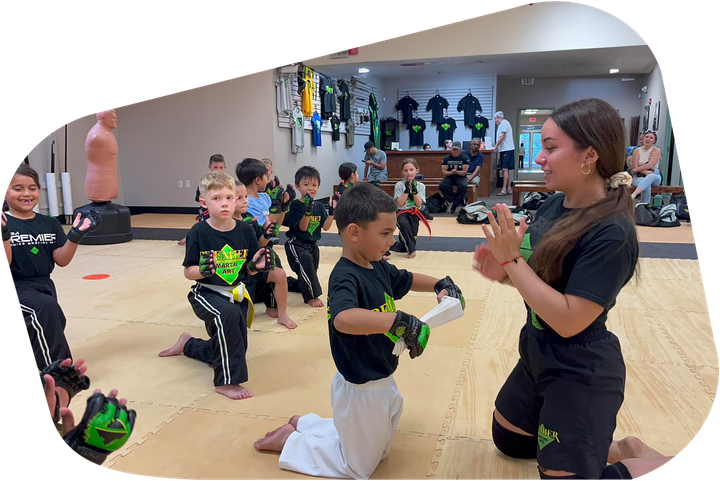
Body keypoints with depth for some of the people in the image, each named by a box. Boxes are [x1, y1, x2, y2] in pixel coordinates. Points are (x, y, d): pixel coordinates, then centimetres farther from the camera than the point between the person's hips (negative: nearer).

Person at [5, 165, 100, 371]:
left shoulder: (49, 224, 6)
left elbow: (61, 260, 0)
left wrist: (75, 235, -14)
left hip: (44, 286, 6)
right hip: (13, 288, -6)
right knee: (46, 307, -32)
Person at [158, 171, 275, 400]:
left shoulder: (245, 230, -8)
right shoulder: (198, 233, -15)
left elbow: (248, 269, 2)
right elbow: (188, 272, -8)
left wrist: (255, 266, -20)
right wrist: (203, 270, -29)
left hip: (237, 294, 5)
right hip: (207, 293, -4)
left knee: (225, 353, 15)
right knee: (228, 314, -39)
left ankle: (188, 345, 47)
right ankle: (226, 381, -23)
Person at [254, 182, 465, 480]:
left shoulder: (378, 267, -2)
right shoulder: (345, 278, -29)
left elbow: (407, 280, 17)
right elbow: (343, 318, -49)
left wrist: (440, 285, 1)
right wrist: (399, 321, -54)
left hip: (380, 382, 9)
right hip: (361, 389, -8)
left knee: (379, 452, 29)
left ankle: (303, 424, 35)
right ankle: (290, 440, 26)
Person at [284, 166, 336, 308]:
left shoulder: (319, 206, 5)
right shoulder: (295, 205, -12)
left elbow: (326, 227, -3)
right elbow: (302, 227, -20)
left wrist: (332, 210, -15)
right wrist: (308, 210, -34)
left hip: (312, 244, 7)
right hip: (296, 244, -7)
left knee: (311, 271, 13)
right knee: (306, 260, -34)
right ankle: (311, 296, -24)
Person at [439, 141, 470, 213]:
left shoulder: (465, 158, -3)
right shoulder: (447, 158, 2)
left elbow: (464, 172, -8)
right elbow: (444, 172, -2)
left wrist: (456, 172, -27)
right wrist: (450, 172, -24)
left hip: (460, 177, -2)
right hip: (449, 177, 2)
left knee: (464, 186, -35)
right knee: (442, 185, -29)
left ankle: (454, 205, -21)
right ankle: (460, 200, -18)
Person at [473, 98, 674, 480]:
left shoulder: (611, 232, -27)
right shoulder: (554, 205, -3)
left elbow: (569, 320, -28)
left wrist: (511, 260, -27)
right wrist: (503, 272, -11)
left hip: (580, 376, -8)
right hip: (538, 356, 9)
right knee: (507, 441, 25)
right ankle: (609, 449, 35)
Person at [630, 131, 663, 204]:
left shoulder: (656, 151, 3)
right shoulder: (637, 151, 7)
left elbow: (650, 165, -11)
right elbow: (635, 166, -3)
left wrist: (635, 170, -11)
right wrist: (645, 172, -18)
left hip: (654, 177, -1)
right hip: (639, 177, 1)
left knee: (650, 177, -40)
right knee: (647, 184, -37)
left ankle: (633, 195, -60)